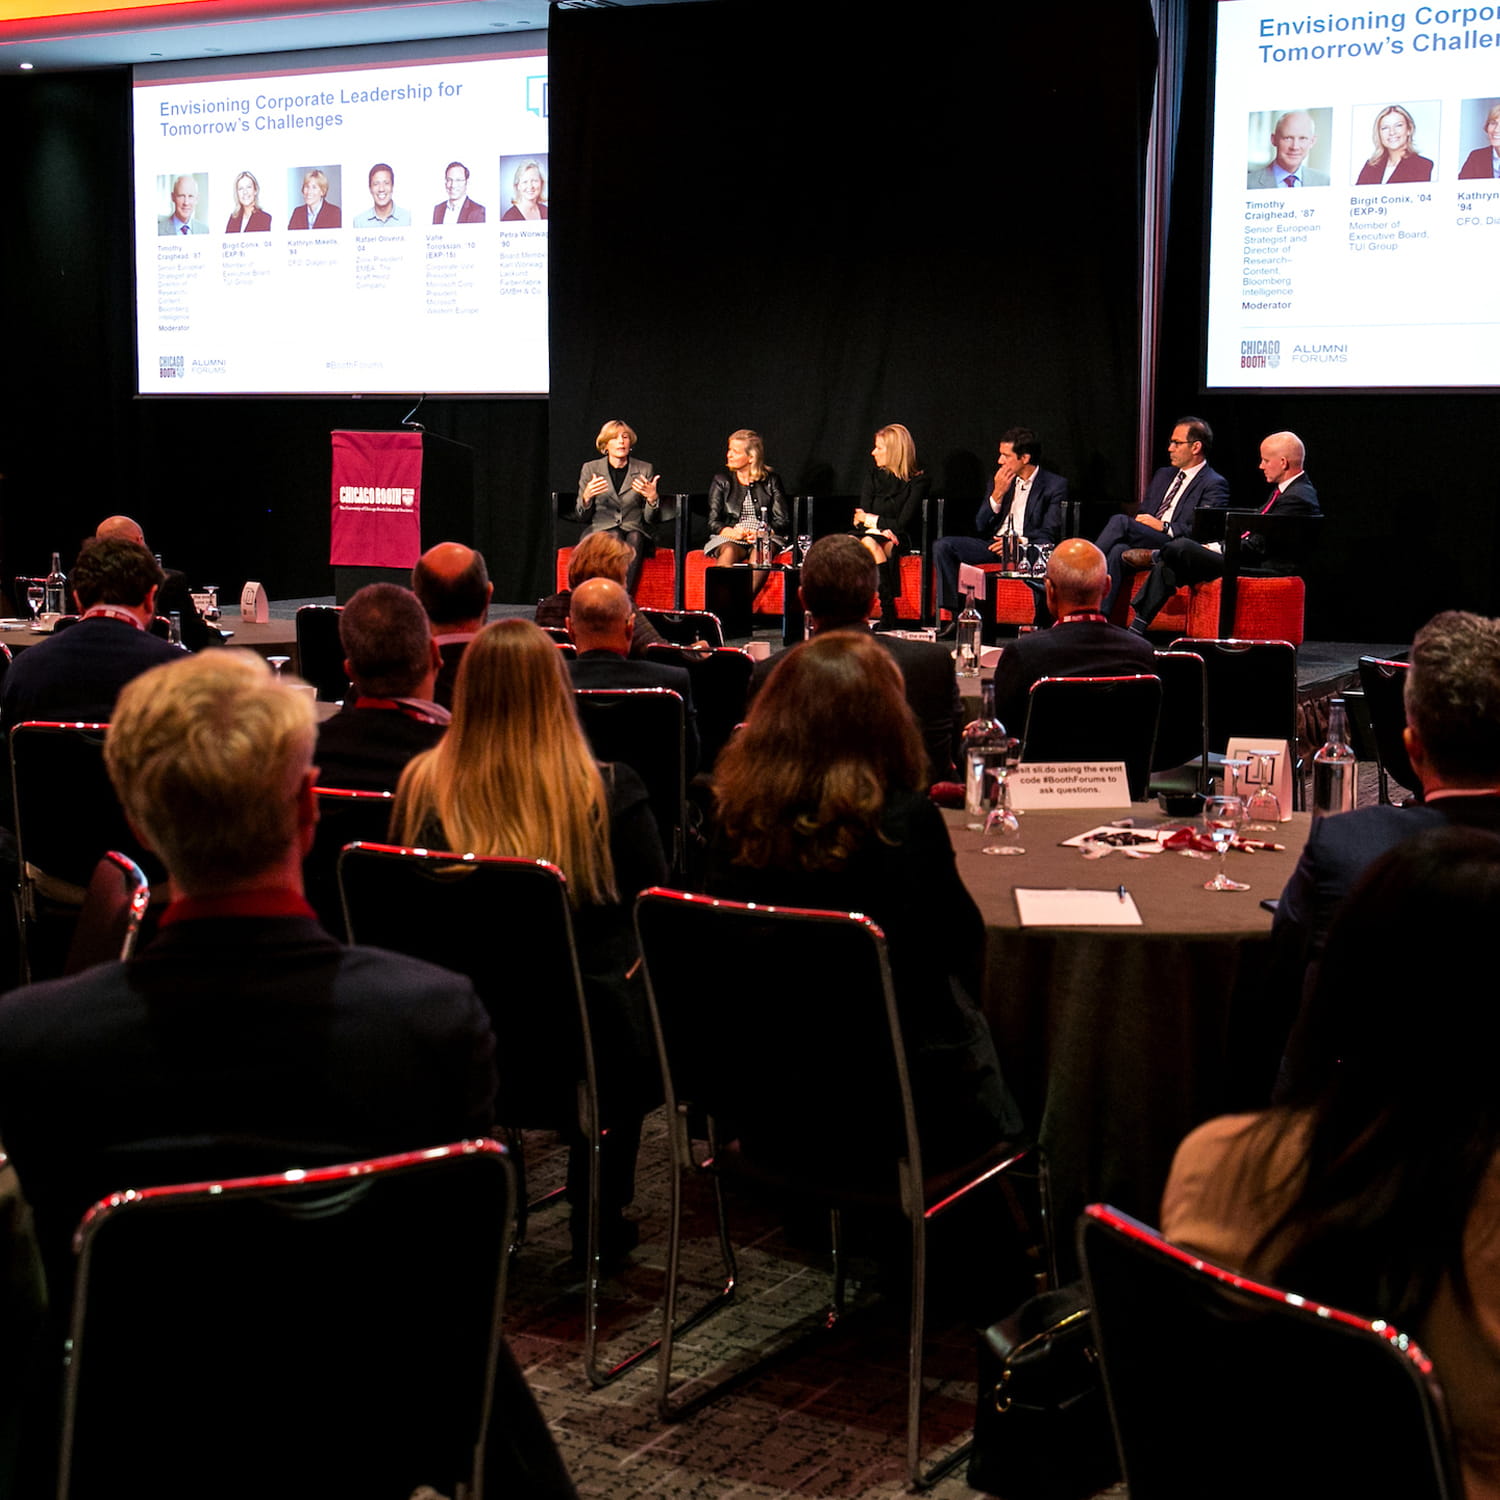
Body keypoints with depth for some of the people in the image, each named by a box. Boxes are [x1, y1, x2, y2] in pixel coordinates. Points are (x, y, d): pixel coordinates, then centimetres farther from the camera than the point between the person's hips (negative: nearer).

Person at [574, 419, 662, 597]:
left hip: (635, 531, 1)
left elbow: (650, 519, 6)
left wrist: (652, 498, -16)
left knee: (634, 538, -36)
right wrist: (586, 497, -15)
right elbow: (582, 516, 7)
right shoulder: (590, 469, 8)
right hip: (601, 531, -1)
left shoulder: (645, 470, 9)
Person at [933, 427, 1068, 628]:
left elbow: (1049, 534, -5)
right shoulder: (1000, 480, 15)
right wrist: (997, 494, -3)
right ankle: (958, 615, -18)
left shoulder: (1055, 485, 2)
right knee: (943, 546, -16)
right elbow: (980, 527, 10)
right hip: (993, 544, 5)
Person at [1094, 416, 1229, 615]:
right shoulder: (1163, 475, 28)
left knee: (1120, 522, -27)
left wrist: (1164, 527, -15)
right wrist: (1139, 520, 3)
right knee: (1118, 551, -31)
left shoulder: (1214, 485, 2)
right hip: (1145, 544, 6)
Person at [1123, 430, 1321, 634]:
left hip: (1262, 569, -11)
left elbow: (1258, 547, -20)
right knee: (1167, 566, 2)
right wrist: (1216, 547, 7)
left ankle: (1154, 557, 13)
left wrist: (1216, 549, -11)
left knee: (1183, 548, -21)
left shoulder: (1298, 498, -19)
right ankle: (1137, 628, 3)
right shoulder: (1286, 489, 15)